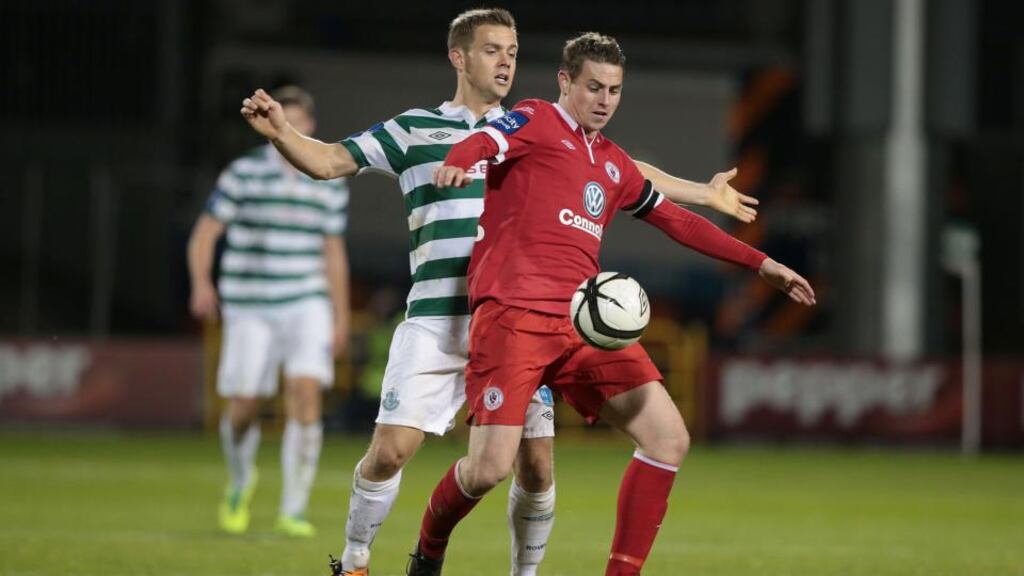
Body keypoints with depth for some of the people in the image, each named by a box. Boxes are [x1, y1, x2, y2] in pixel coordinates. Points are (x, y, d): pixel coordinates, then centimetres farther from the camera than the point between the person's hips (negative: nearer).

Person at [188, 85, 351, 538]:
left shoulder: (330, 183, 8)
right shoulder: (243, 173, -1)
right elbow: (205, 233, -1)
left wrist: (341, 318, 16)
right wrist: (201, 284, -18)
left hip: (307, 305, 1)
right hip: (250, 309, -1)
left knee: (306, 394, -16)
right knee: (243, 407, 0)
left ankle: (293, 509, -12)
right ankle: (241, 480, 33)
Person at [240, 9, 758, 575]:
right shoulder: (414, 129, 9)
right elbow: (331, 161, 5)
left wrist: (705, 193, 20)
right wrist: (281, 132, -14)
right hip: (437, 321, -2)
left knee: (536, 465, -4)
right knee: (391, 448, -10)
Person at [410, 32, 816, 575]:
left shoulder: (614, 164, 23)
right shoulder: (534, 122, 3)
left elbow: (675, 220, 32)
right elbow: (485, 141, -18)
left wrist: (761, 263, 30)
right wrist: (456, 163, -43)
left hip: (583, 324, 7)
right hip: (513, 318, -7)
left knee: (669, 439, -7)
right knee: (488, 468, -15)